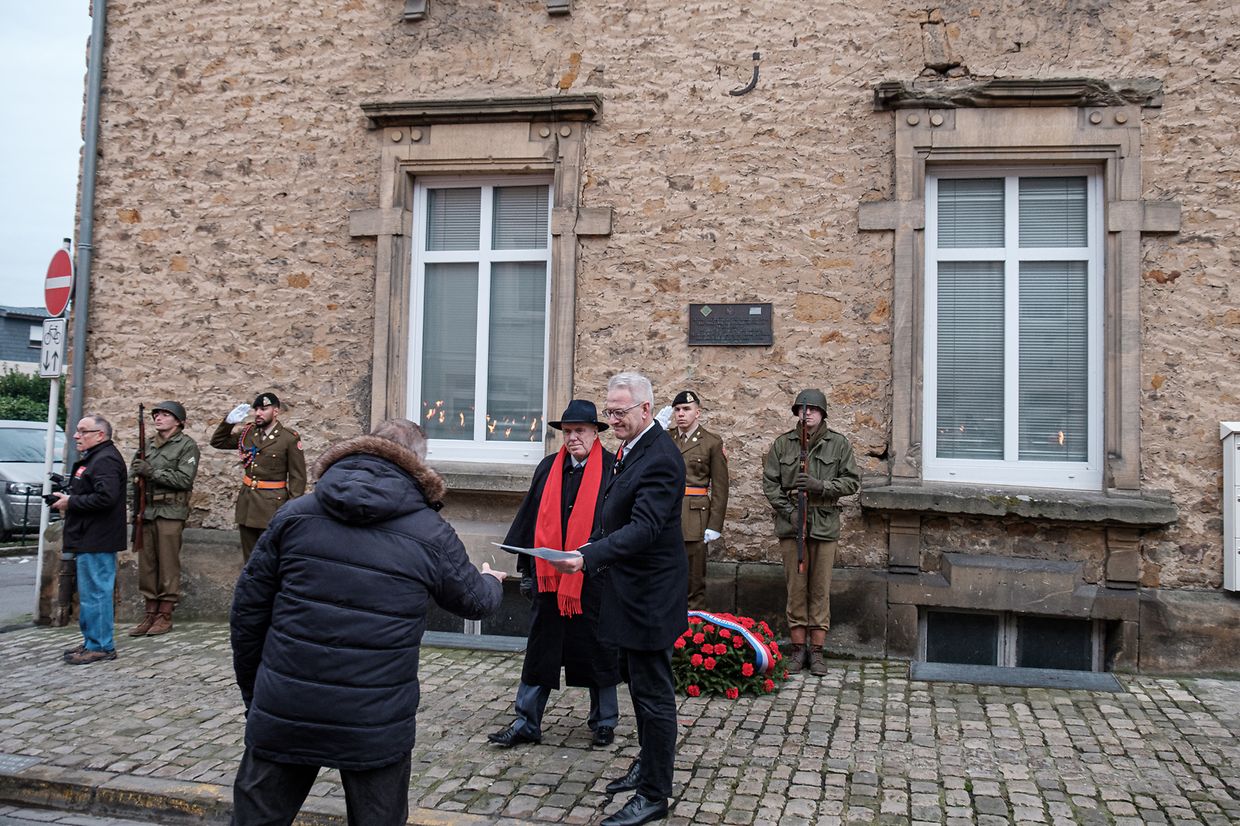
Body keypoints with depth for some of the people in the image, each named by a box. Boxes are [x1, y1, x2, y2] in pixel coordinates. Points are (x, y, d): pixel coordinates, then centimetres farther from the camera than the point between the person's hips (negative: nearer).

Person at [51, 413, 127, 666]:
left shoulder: (106, 460, -16)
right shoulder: (93, 458, 19)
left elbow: (105, 497, -27)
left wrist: (71, 502, -16)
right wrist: (68, 499, 8)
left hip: (96, 541, -11)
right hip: (89, 539, 11)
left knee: (95, 593, -6)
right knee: (91, 593, 16)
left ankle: (100, 647, 0)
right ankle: (92, 642, 25)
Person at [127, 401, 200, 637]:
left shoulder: (187, 445, -2)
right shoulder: (147, 443, 17)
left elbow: (184, 479, -12)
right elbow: (133, 471, 18)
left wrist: (152, 472, -15)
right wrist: (138, 471, -4)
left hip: (170, 512, -6)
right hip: (146, 511, 6)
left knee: (168, 565, -2)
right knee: (146, 564, 7)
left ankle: (165, 616, 5)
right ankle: (150, 614, 16)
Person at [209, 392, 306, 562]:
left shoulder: (290, 438, -8)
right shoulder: (248, 433, 8)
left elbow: (298, 477, -8)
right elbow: (217, 442, 18)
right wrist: (229, 422, 0)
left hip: (272, 505, -5)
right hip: (246, 502, 6)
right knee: (249, 559, 13)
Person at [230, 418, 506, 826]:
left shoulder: (294, 514, 1)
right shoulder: (431, 534, -4)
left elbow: (248, 610, 4)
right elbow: (475, 601, 11)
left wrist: (253, 693, 16)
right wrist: (491, 580, 36)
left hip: (283, 714, 2)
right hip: (376, 727, -2)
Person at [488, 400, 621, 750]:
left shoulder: (612, 469, -6)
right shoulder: (549, 468, 7)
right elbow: (530, 518, 12)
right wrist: (526, 568, 11)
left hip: (595, 579, -4)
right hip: (549, 577, 4)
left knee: (597, 651, 10)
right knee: (539, 651, 11)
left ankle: (604, 722, 27)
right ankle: (527, 724, 21)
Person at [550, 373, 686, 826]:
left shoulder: (660, 458, -23)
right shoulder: (632, 448, 8)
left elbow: (645, 526, -32)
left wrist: (588, 558, -40)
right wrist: (590, 552, 9)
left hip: (650, 593, -10)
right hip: (632, 587, 10)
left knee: (653, 692, 1)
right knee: (638, 680, 23)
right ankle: (648, 764, 40)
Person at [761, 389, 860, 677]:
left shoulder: (838, 444, 3)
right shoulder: (783, 443, 5)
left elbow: (851, 481, 2)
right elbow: (769, 482, 5)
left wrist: (820, 486, -13)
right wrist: (788, 510, -7)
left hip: (825, 525, -1)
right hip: (791, 524, 1)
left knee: (820, 589, 3)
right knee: (795, 587, 5)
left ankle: (817, 650, 13)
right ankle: (798, 647, 15)